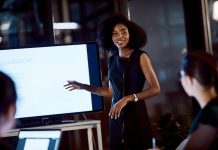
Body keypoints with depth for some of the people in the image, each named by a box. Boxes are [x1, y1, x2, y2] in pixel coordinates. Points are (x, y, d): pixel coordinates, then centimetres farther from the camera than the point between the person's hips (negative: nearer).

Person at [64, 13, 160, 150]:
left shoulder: (140, 57, -6)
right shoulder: (112, 60, 9)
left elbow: (155, 89, -12)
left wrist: (128, 98, -18)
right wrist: (83, 87, 16)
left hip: (136, 114, -4)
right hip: (117, 116, 5)